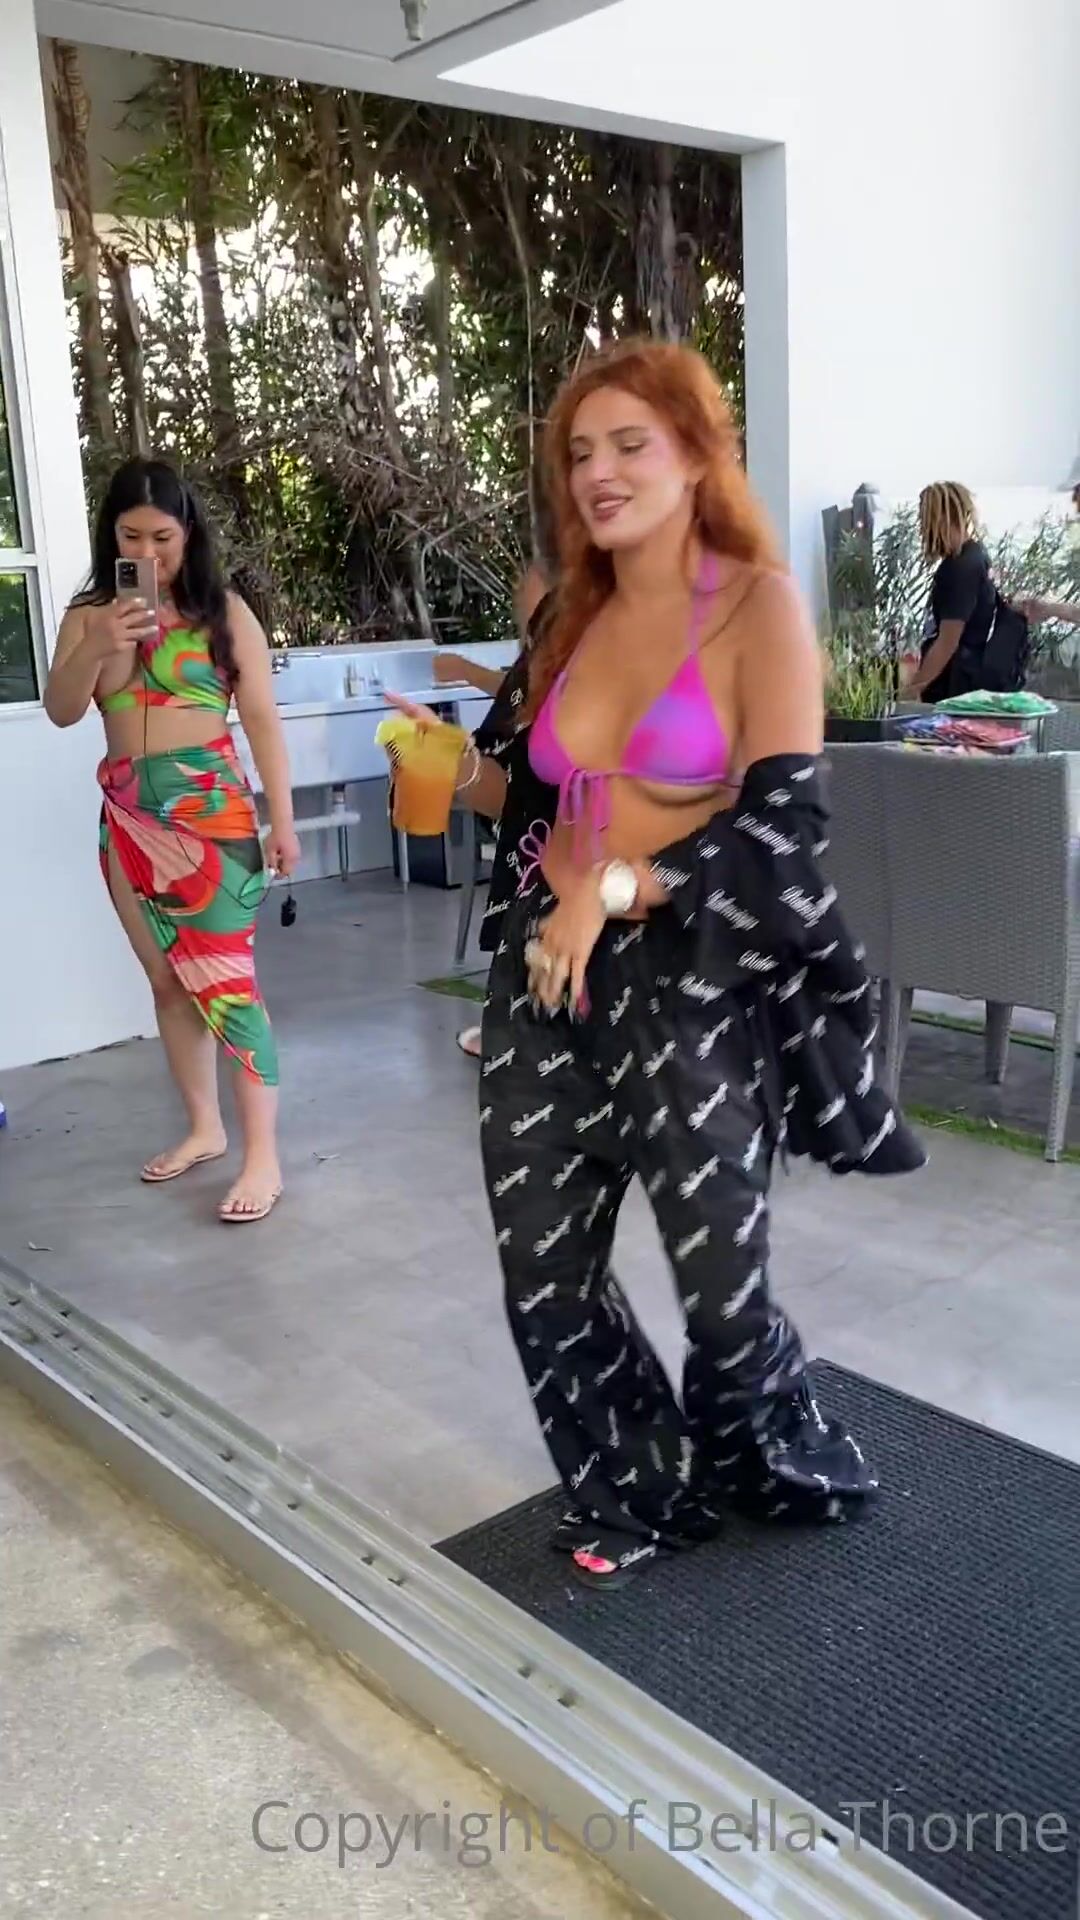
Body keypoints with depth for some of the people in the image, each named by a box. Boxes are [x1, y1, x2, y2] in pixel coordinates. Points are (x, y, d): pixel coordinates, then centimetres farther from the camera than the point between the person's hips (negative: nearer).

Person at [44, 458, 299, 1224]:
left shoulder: (225, 612, -1)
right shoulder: (89, 613, 8)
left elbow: (262, 718, -2)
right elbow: (61, 712, 0)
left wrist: (282, 818, -5)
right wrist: (96, 647, -18)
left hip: (211, 810, -4)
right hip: (128, 816, 5)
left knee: (226, 980, -8)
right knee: (169, 980, 11)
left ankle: (264, 1157, -4)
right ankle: (205, 1128, 25)